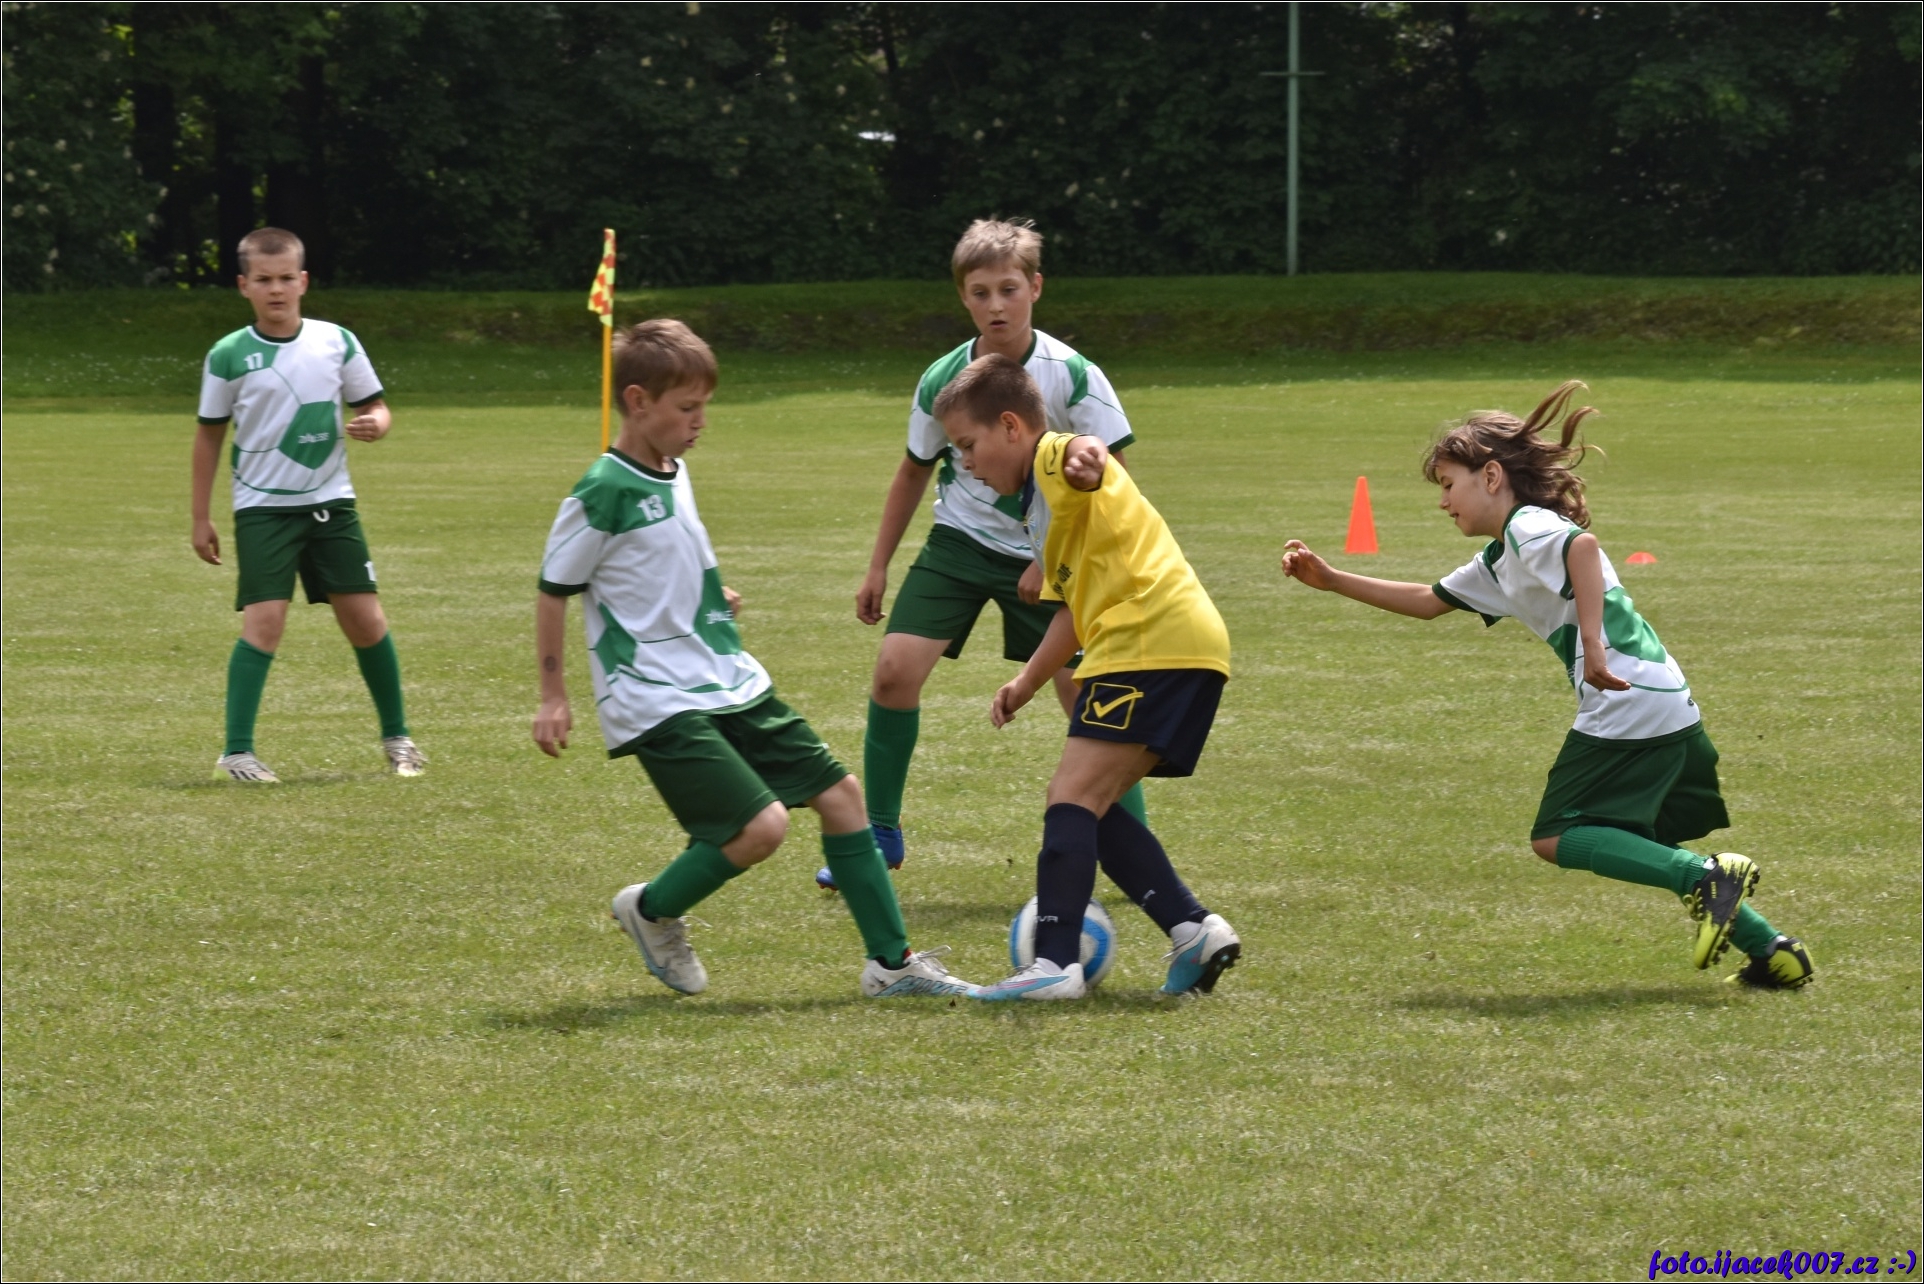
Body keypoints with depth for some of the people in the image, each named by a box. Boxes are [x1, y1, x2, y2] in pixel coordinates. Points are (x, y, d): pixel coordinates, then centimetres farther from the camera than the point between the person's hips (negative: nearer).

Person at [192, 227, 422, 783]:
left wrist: (375, 424, -15)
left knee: (365, 617, 1)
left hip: (330, 501, 2)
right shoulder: (228, 356, -4)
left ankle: (396, 736, 20)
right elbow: (210, 435, 5)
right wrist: (201, 517, 6)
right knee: (264, 618, -15)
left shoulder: (336, 342, 1)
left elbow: (374, 405, 10)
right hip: (263, 507, -2)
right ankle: (237, 752, -10)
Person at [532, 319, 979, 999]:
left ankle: (892, 962, 13)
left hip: (730, 685, 9)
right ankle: (652, 910, 8)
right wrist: (553, 697, -7)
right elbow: (553, 591, -8)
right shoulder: (603, 494, -15)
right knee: (760, 824, -20)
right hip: (658, 704, -9)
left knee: (839, 792, 5)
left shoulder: (675, 472, 10)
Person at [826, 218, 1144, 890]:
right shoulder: (942, 380, -7)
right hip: (960, 541, 2)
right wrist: (878, 568, 12)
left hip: (1045, 553, -2)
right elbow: (914, 471, 9)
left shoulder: (1071, 375, -16)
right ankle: (880, 834, 4)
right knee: (895, 667, -12)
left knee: (1085, 693, -7)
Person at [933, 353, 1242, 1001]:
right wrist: (1026, 682, 28)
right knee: (1091, 805, 13)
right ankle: (1194, 929, 7)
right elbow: (1072, 607, 35)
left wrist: (1087, 458, -54)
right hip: (1186, 649, 11)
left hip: (1153, 641, -11)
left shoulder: (1055, 458, -5)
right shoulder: (1040, 507, 28)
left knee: (1074, 796, -14)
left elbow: (1086, 455, -31)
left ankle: (1054, 964, -22)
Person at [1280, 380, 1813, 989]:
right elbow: (1428, 601, 36)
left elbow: (1582, 544, -27)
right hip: (1669, 710, 10)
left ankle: (1709, 877, -19)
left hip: (1632, 706, -10)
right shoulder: (1496, 565, 25)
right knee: (1644, 848, 16)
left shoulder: (1527, 528, -5)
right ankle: (1773, 951, 10)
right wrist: (1330, 580, 31)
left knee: (1556, 837, -6)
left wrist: (1593, 645, -32)